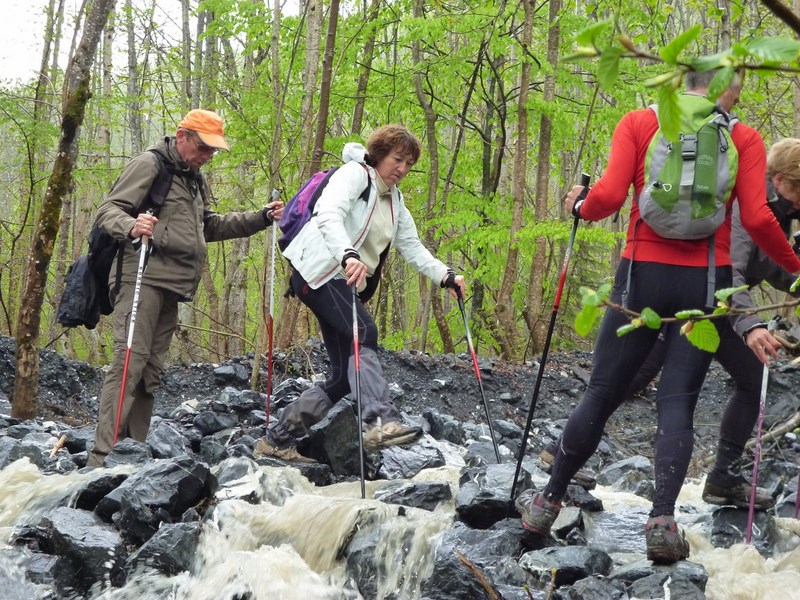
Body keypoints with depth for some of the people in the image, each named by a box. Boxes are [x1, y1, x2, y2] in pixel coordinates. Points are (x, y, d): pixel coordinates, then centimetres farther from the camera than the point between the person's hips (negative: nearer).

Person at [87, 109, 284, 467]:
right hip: (143, 279, -9)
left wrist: (261, 218, 28)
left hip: (171, 288, 9)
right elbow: (108, 211, -10)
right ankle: (103, 459, -21)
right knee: (129, 364, -17)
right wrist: (131, 226, -32)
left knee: (151, 373, 6)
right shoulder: (150, 165, -2)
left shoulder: (195, 181, 26)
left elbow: (209, 226, 37)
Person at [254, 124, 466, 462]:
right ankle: (380, 420, -46)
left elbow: (412, 247, 17)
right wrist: (348, 254, -41)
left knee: (344, 376, 3)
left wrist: (445, 276, 1)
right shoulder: (354, 174, -6)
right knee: (365, 332, -31)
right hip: (318, 273, -9)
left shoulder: (395, 201, 22)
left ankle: (277, 438, 13)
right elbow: (328, 216, -23)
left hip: (348, 283, 9)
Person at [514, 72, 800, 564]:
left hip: (644, 274, 1)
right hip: (706, 283, -1)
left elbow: (610, 196, -9)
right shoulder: (744, 139, 2)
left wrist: (581, 207, 12)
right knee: (678, 401, 3)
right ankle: (663, 520, -12)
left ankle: (548, 503, 21)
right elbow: (757, 218, -7)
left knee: (603, 393, 11)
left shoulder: (639, 123, 3)